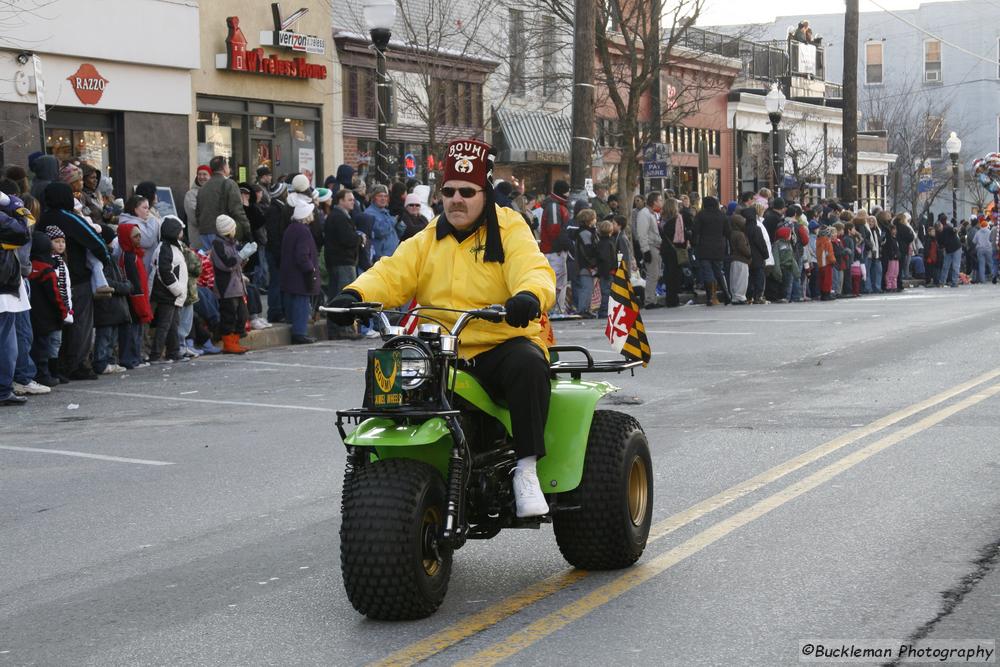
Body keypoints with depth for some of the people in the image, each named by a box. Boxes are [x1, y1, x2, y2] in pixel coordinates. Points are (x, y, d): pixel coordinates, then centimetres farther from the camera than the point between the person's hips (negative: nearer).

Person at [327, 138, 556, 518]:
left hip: (501, 346, -3)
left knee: (528, 362, -35)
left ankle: (526, 469, -29)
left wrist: (529, 296, -39)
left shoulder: (510, 231, 4)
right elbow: (391, 275, 3)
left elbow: (534, 271, -14)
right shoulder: (428, 240, 16)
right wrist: (355, 295, -19)